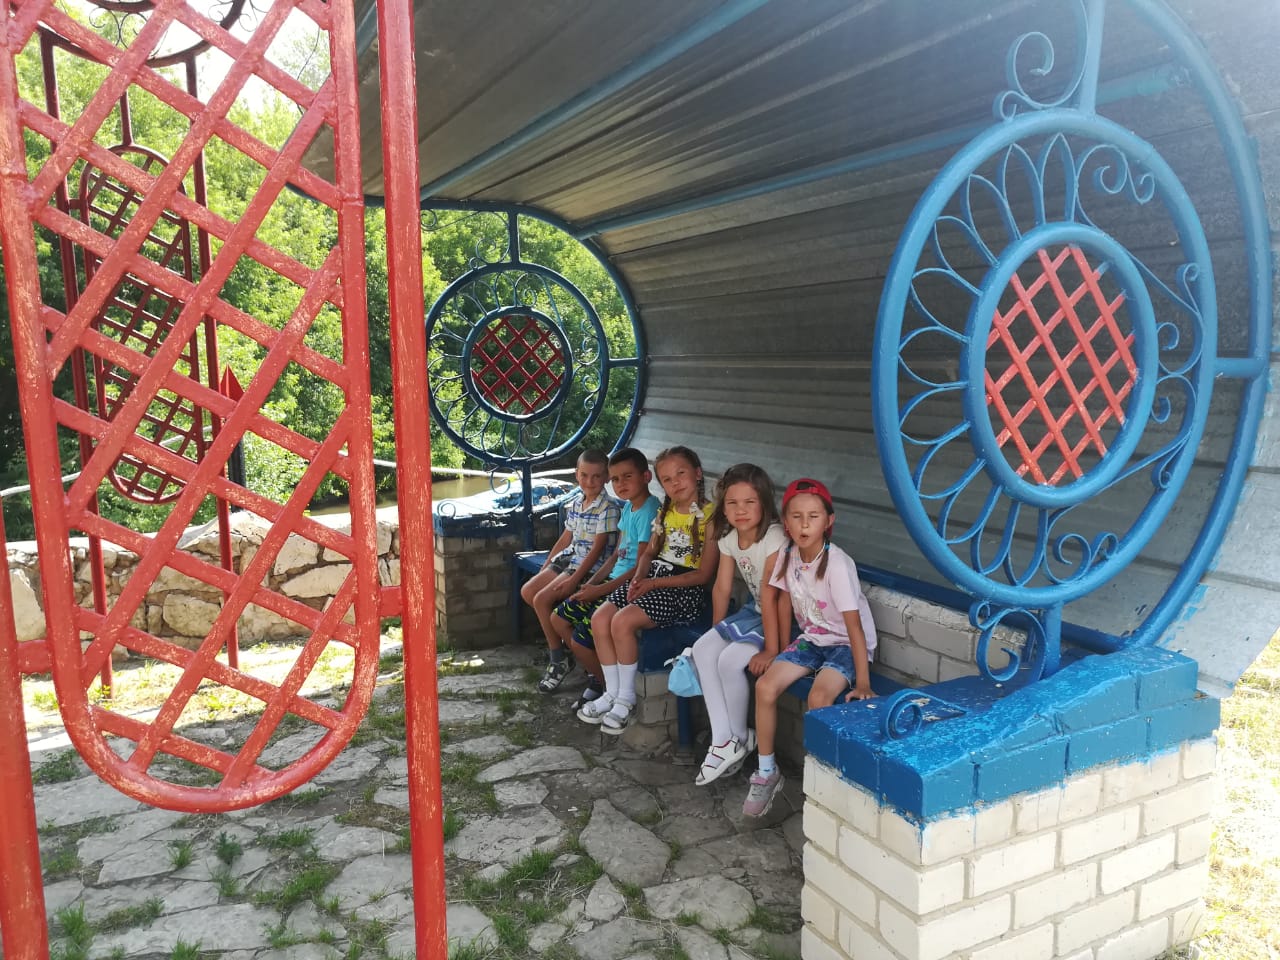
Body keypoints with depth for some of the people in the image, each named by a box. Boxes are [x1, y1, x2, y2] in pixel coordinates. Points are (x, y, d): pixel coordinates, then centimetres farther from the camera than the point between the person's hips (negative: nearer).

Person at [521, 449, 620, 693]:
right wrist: (544, 570, 14)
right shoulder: (575, 502, 9)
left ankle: (559, 659, -5)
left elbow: (597, 548, -19)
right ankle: (561, 634, 14)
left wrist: (573, 580, -23)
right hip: (569, 559, 9)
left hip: (591, 567, -9)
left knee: (542, 599, -18)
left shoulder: (608, 507, -16)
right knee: (527, 591, 2)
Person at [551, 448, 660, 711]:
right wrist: (590, 584, 4)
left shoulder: (649, 511, -18)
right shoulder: (628, 507, 10)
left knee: (580, 640, -13)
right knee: (558, 619, 11)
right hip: (613, 582, 10)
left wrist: (600, 590, -17)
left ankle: (607, 687, 12)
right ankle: (596, 673, 20)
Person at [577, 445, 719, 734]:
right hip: (653, 577, 8)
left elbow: (703, 574, -13)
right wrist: (638, 577, -3)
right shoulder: (665, 512, 13)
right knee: (600, 618, -10)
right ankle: (612, 692, 4)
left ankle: (627, 698, -6)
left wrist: (654, 583, -15)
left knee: (623, 621, -25)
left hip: (685, 588, -8)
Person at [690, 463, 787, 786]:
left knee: (730, 660, -22)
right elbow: (721, 588, 5)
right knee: (702, 649, -8)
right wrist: (716, 634, 7)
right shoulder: (729, 538, -1)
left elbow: (770, 596, -27)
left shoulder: (774, 538, -25)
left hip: (781, 616, -8)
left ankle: (740, 738, 3)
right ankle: (723, 741, -8)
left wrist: (771, 650, -27)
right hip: (753, 611, 8)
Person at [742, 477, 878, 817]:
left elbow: (854, 624, -26)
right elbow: (785, 600, 7)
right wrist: (784, 653, 9)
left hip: (846, 644, -6)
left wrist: (863, 683, -27)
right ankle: (767, 771, 4)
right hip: (811, 640, 6)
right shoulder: (788, 555, -7)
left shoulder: (837, 564, -26)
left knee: (819, 697, -31)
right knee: (765, 686, -13)